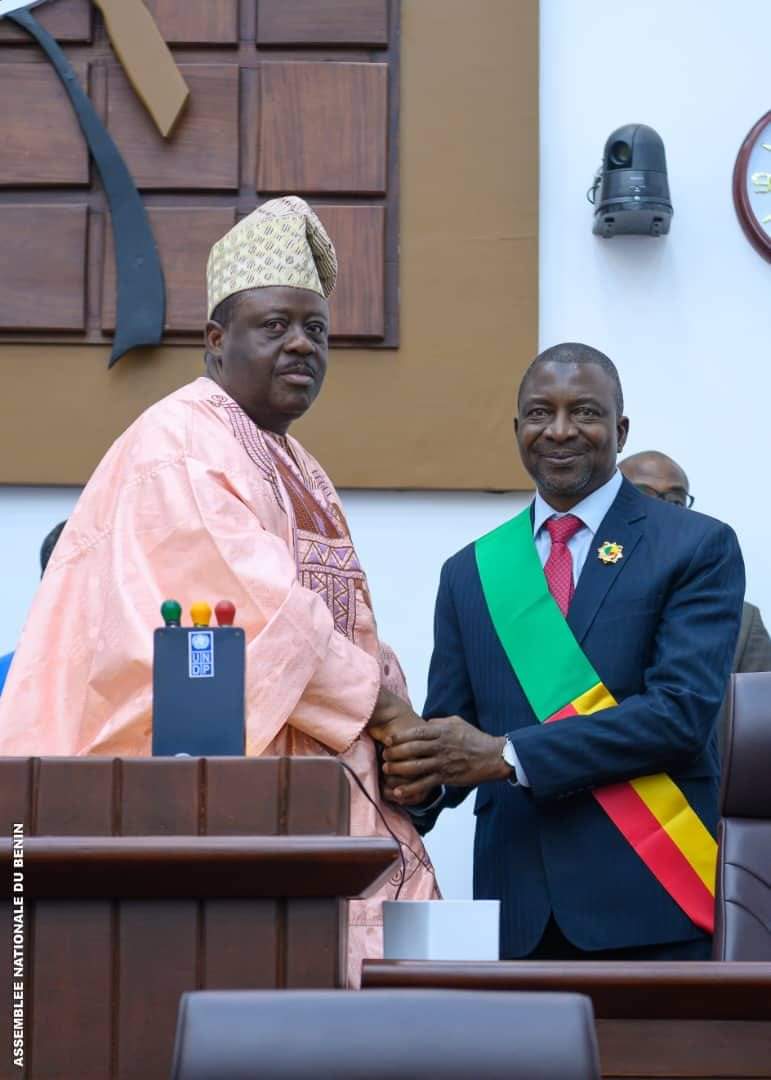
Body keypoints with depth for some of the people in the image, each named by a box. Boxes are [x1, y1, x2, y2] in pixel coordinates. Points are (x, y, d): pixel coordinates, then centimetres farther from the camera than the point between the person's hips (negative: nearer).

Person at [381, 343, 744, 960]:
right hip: (518, 904, 3)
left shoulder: (698, 548, 1)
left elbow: (683, 709, -11)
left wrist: (507, 756, -17)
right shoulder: (470, 572, 14)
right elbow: (450, 729, 12)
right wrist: (423, 778, -13)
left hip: (646, 904, -3)